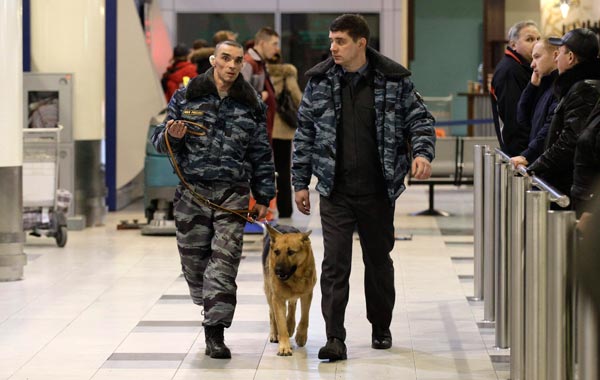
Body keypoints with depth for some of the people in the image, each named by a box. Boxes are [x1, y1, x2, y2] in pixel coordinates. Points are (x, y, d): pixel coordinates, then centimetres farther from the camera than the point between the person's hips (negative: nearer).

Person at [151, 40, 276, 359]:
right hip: (192, 191, 1)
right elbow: (160, 140, 10)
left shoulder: (251, 104, 8)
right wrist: (170, 135, -14)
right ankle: (212, 307, 31)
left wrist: (263, 197, 8)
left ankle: (215, 332, -11)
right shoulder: (186, 96, 5)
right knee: (194, 258, 5)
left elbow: (261, 154, 12)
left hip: (232, 192, -1)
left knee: (224, 260, -10)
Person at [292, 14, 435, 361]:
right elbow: (304, 133, 8)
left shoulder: (394, 79, -2)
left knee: (379, 260, 14)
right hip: (335, 190, 0)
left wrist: (423, 151, -17)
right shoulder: (320, 81, 2)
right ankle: (335, 338, -7)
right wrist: (300, 182, 6)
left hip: (379, 189, 0)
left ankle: (381, 328, 32)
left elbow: (420, 119, 3)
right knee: (335, 263, -7)